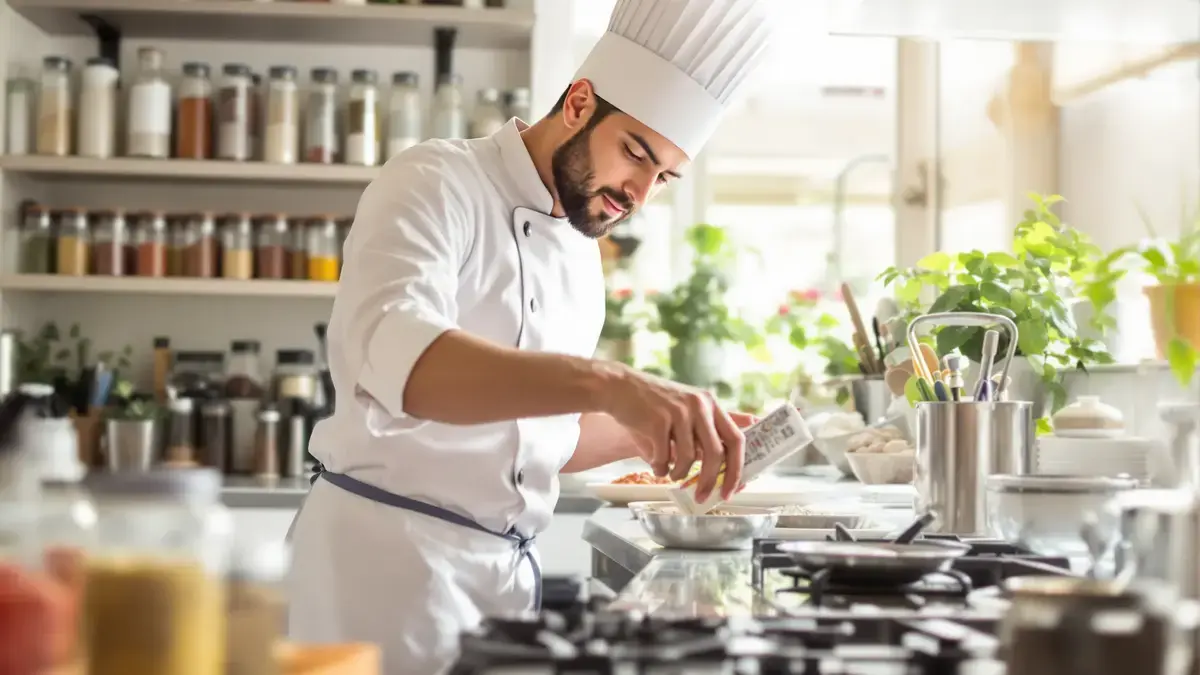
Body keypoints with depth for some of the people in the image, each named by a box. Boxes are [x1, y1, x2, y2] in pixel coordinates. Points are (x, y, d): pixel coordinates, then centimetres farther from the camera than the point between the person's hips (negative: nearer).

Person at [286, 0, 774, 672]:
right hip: (391, 554, -8)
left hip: (505, 569, 8)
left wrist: (647, 429, 7)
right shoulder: (436, 185, -12)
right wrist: (607, 382, -44)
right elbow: (397, 355, -33)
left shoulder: (579, 253, 14)